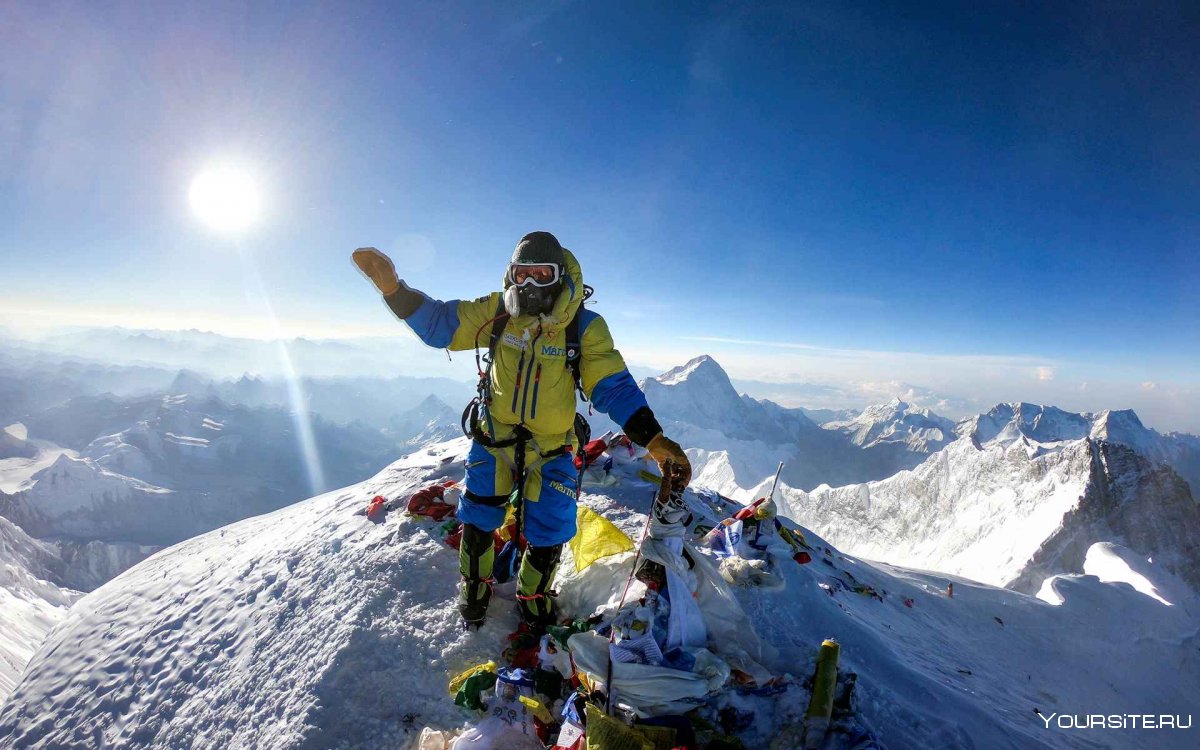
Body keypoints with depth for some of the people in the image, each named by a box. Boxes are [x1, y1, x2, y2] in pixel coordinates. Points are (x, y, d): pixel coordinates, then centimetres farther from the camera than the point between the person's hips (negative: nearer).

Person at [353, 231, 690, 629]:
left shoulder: (586, 327, -15)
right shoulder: (497, 312, -9)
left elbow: (615, 387, -17)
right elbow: (437, 323, -5)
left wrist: (653, 439, -27)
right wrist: (393, 289, -21)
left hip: (552, 449, -1)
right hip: (493, 438, 2)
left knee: (548, 535, 5)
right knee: (477, 524, 11)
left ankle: (533, 595, 37)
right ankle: (475, 589, 42)